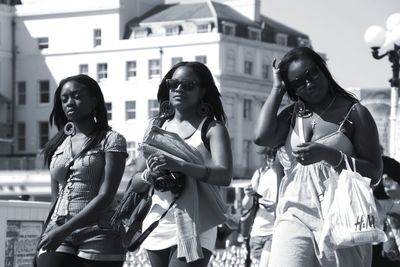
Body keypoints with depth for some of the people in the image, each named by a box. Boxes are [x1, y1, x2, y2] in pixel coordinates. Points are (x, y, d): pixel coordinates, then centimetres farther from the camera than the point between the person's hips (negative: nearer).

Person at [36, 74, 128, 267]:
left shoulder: (111, 140, 0)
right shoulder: (57, 145, 14)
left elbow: (105, 196, -10)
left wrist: (65, 229, -18)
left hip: (99, 235, -3)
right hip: (56, 234, 4)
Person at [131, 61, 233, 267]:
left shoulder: (211, 128, 1)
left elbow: (224, 176, -15)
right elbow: (136, 182, 13)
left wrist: (177, 165, -26)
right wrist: (149, 175, -11)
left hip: (194, 226, -5)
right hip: (159, 224, 5)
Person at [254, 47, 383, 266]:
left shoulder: (355, 113, 3)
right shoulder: (293, 114, 15)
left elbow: (374, 173, -3)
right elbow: (262, 137, -6)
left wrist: (327, 154, -18)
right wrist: (277, 89, 4)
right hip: (296, 215, 2)